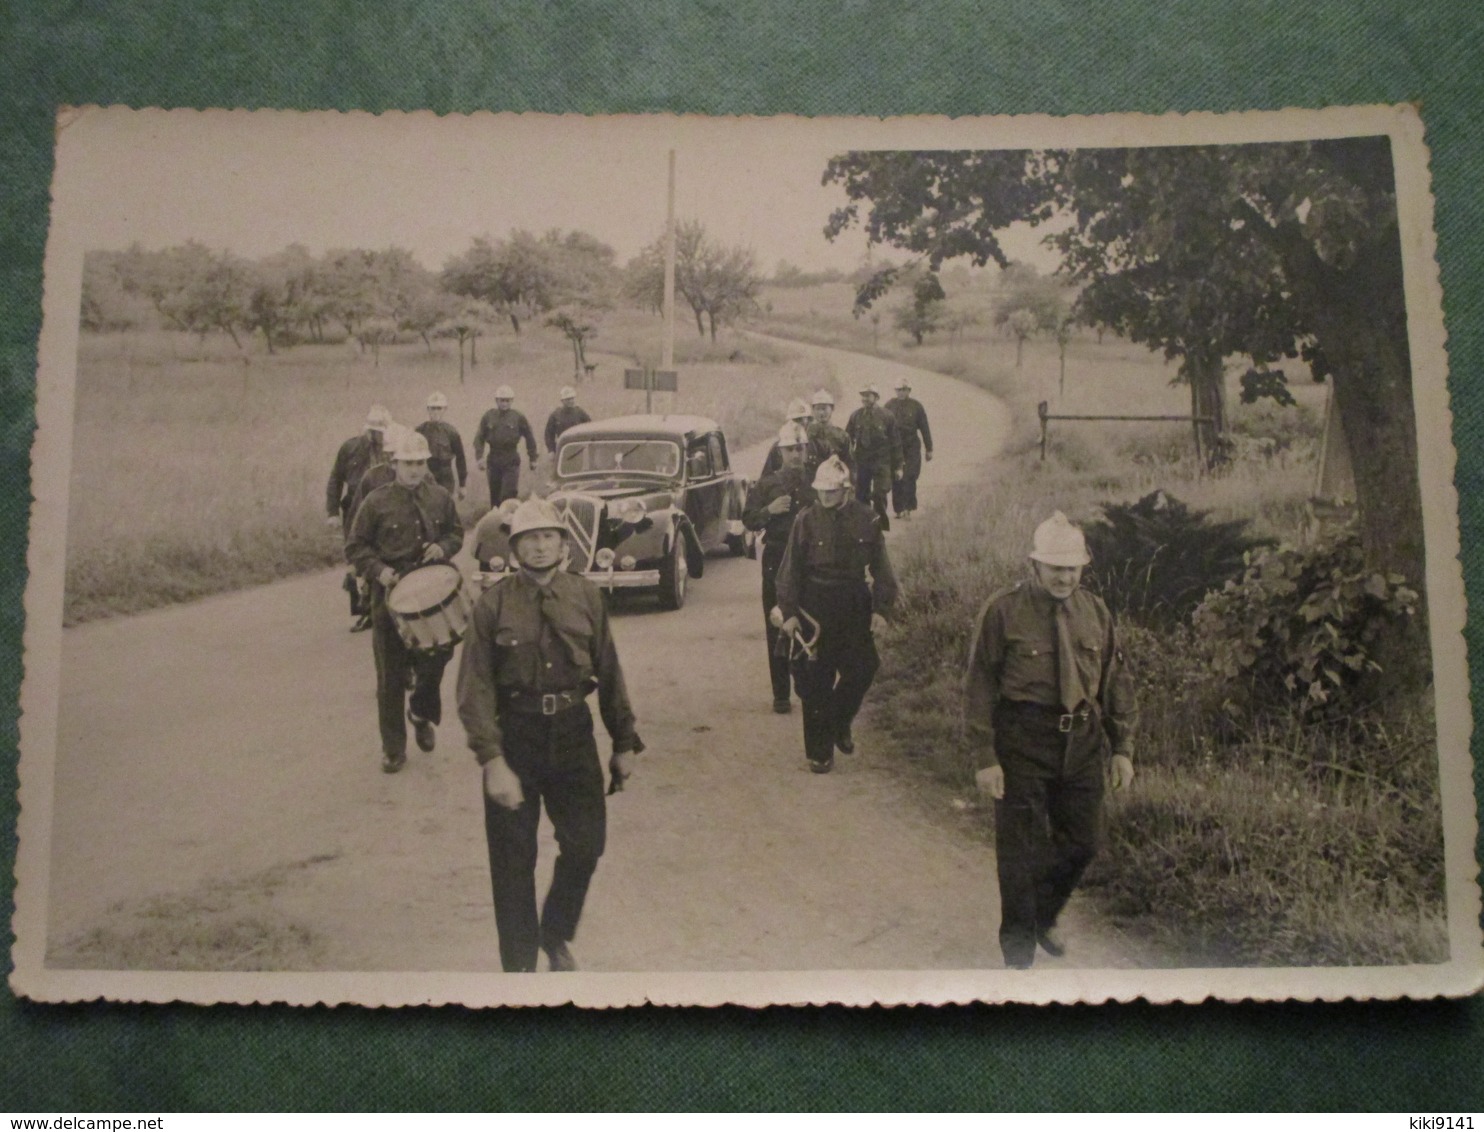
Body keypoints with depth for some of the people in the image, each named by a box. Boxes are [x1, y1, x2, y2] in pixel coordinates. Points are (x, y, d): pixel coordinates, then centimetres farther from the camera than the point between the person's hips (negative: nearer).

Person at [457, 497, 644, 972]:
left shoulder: (586, 597, 0)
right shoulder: (493, 605, -8)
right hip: (514, 736, -2)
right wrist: (492, 761, -20)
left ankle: (556, 935, 34)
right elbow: (475, 688, -11)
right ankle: (520, 964, 25)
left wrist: (624, 743, 8)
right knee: (513, 860, 6)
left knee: (586, 845, 5)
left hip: (572, 733, 2)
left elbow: (608, 672, 7)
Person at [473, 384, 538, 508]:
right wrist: (479, 457, -6)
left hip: (511, 461, -3)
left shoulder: (518, 417, -1)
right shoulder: (488, 416, 4)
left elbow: (530, 438, 6)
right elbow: (479, 438, 6)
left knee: (508, 493, -12)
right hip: (493, 460, 3)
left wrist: (533, 459, 6)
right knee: (494, 495, 10)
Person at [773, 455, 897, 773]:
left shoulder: (865, 518, -1)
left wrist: (881, 608, 0)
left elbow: (879, 566, 5)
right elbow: (791, 568, -2)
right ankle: (819, 751, 14)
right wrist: (789, 611, -7)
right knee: (816, 680, 2)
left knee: (862, 667, 2)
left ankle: (840, 724, 31)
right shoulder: (807, 520, -5)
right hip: (816, 607, -2)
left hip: (855, 604, 2)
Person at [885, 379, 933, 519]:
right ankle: (898, 509, 12)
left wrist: (929, 449, 6)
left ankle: (908, 508, -4)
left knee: (909, 478, -9)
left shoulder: (916, 406, 2)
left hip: (911, 448, -1)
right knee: (896, 480, 2)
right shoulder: (890, 405, 4)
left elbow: (924, 429, 6)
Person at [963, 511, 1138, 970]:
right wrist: (985, 757, -11)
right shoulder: (1003, 611, -8)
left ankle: (1045, 916, 41)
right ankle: (1018, 951, 20)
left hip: (1083, 741, 5)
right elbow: (980, 686, -7)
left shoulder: (1096, 612, 6)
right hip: (1022, 742, -4)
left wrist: (1123, 747, 8)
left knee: (1081, 842, 13)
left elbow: (1117, 681, 12)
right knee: (1022, 850, 2)